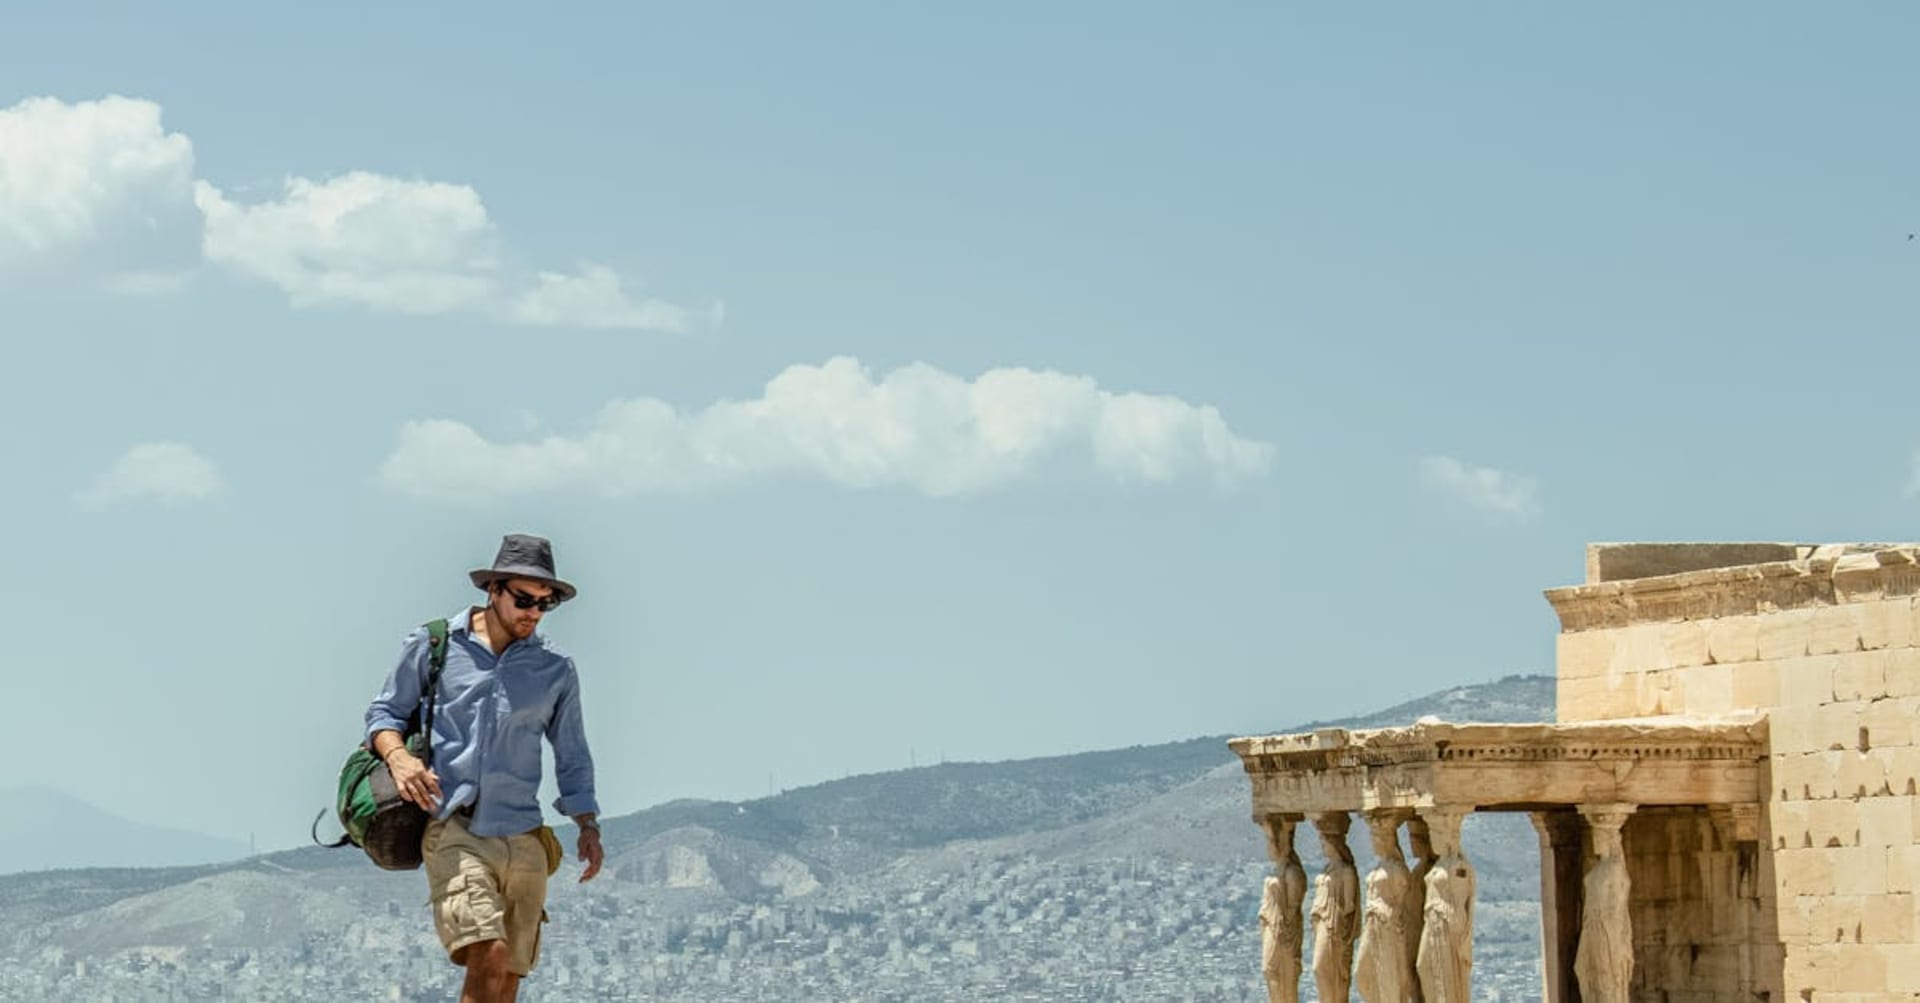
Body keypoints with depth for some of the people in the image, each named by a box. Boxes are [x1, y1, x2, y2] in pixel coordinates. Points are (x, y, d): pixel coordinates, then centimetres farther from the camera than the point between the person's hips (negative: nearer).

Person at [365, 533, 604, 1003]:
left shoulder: (556, 670, 13)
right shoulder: (432, 645, 6)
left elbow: (572, 757, 20)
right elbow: (384, 712, 12)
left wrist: (588, 827, 8)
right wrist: (398, 756, -10)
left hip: (522, 837, 4)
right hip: (453, 828, -4)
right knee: (487, 957, -23)